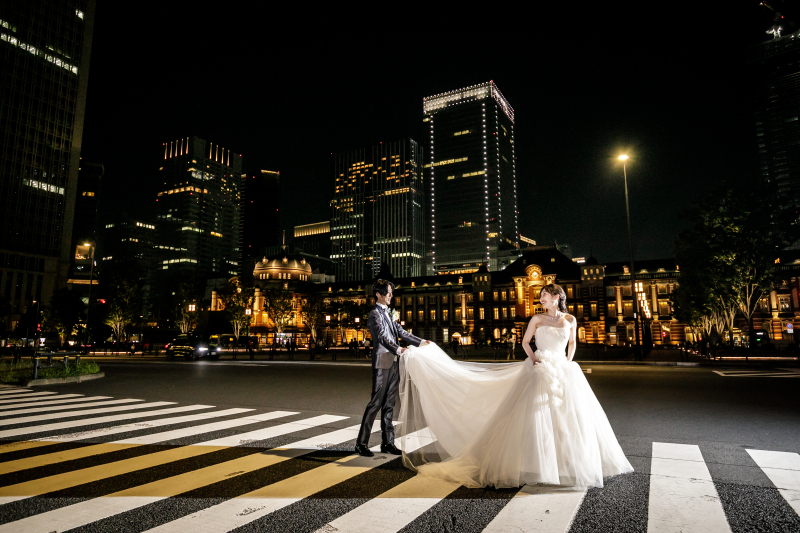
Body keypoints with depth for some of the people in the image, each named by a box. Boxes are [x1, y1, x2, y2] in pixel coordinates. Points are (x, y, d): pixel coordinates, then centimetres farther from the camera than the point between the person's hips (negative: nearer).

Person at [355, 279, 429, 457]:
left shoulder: (389, 313, 18)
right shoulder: (375, 314, -8)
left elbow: (401, 332, 19)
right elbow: (382, 337, -20)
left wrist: (420, 342, 10)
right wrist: (398, 350, -34)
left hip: (393, 364, 8)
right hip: (382, 363, -8)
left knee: (389, 404, 11)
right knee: (376, 402, -5)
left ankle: (387, 443, 17)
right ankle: (361, 443, 4)